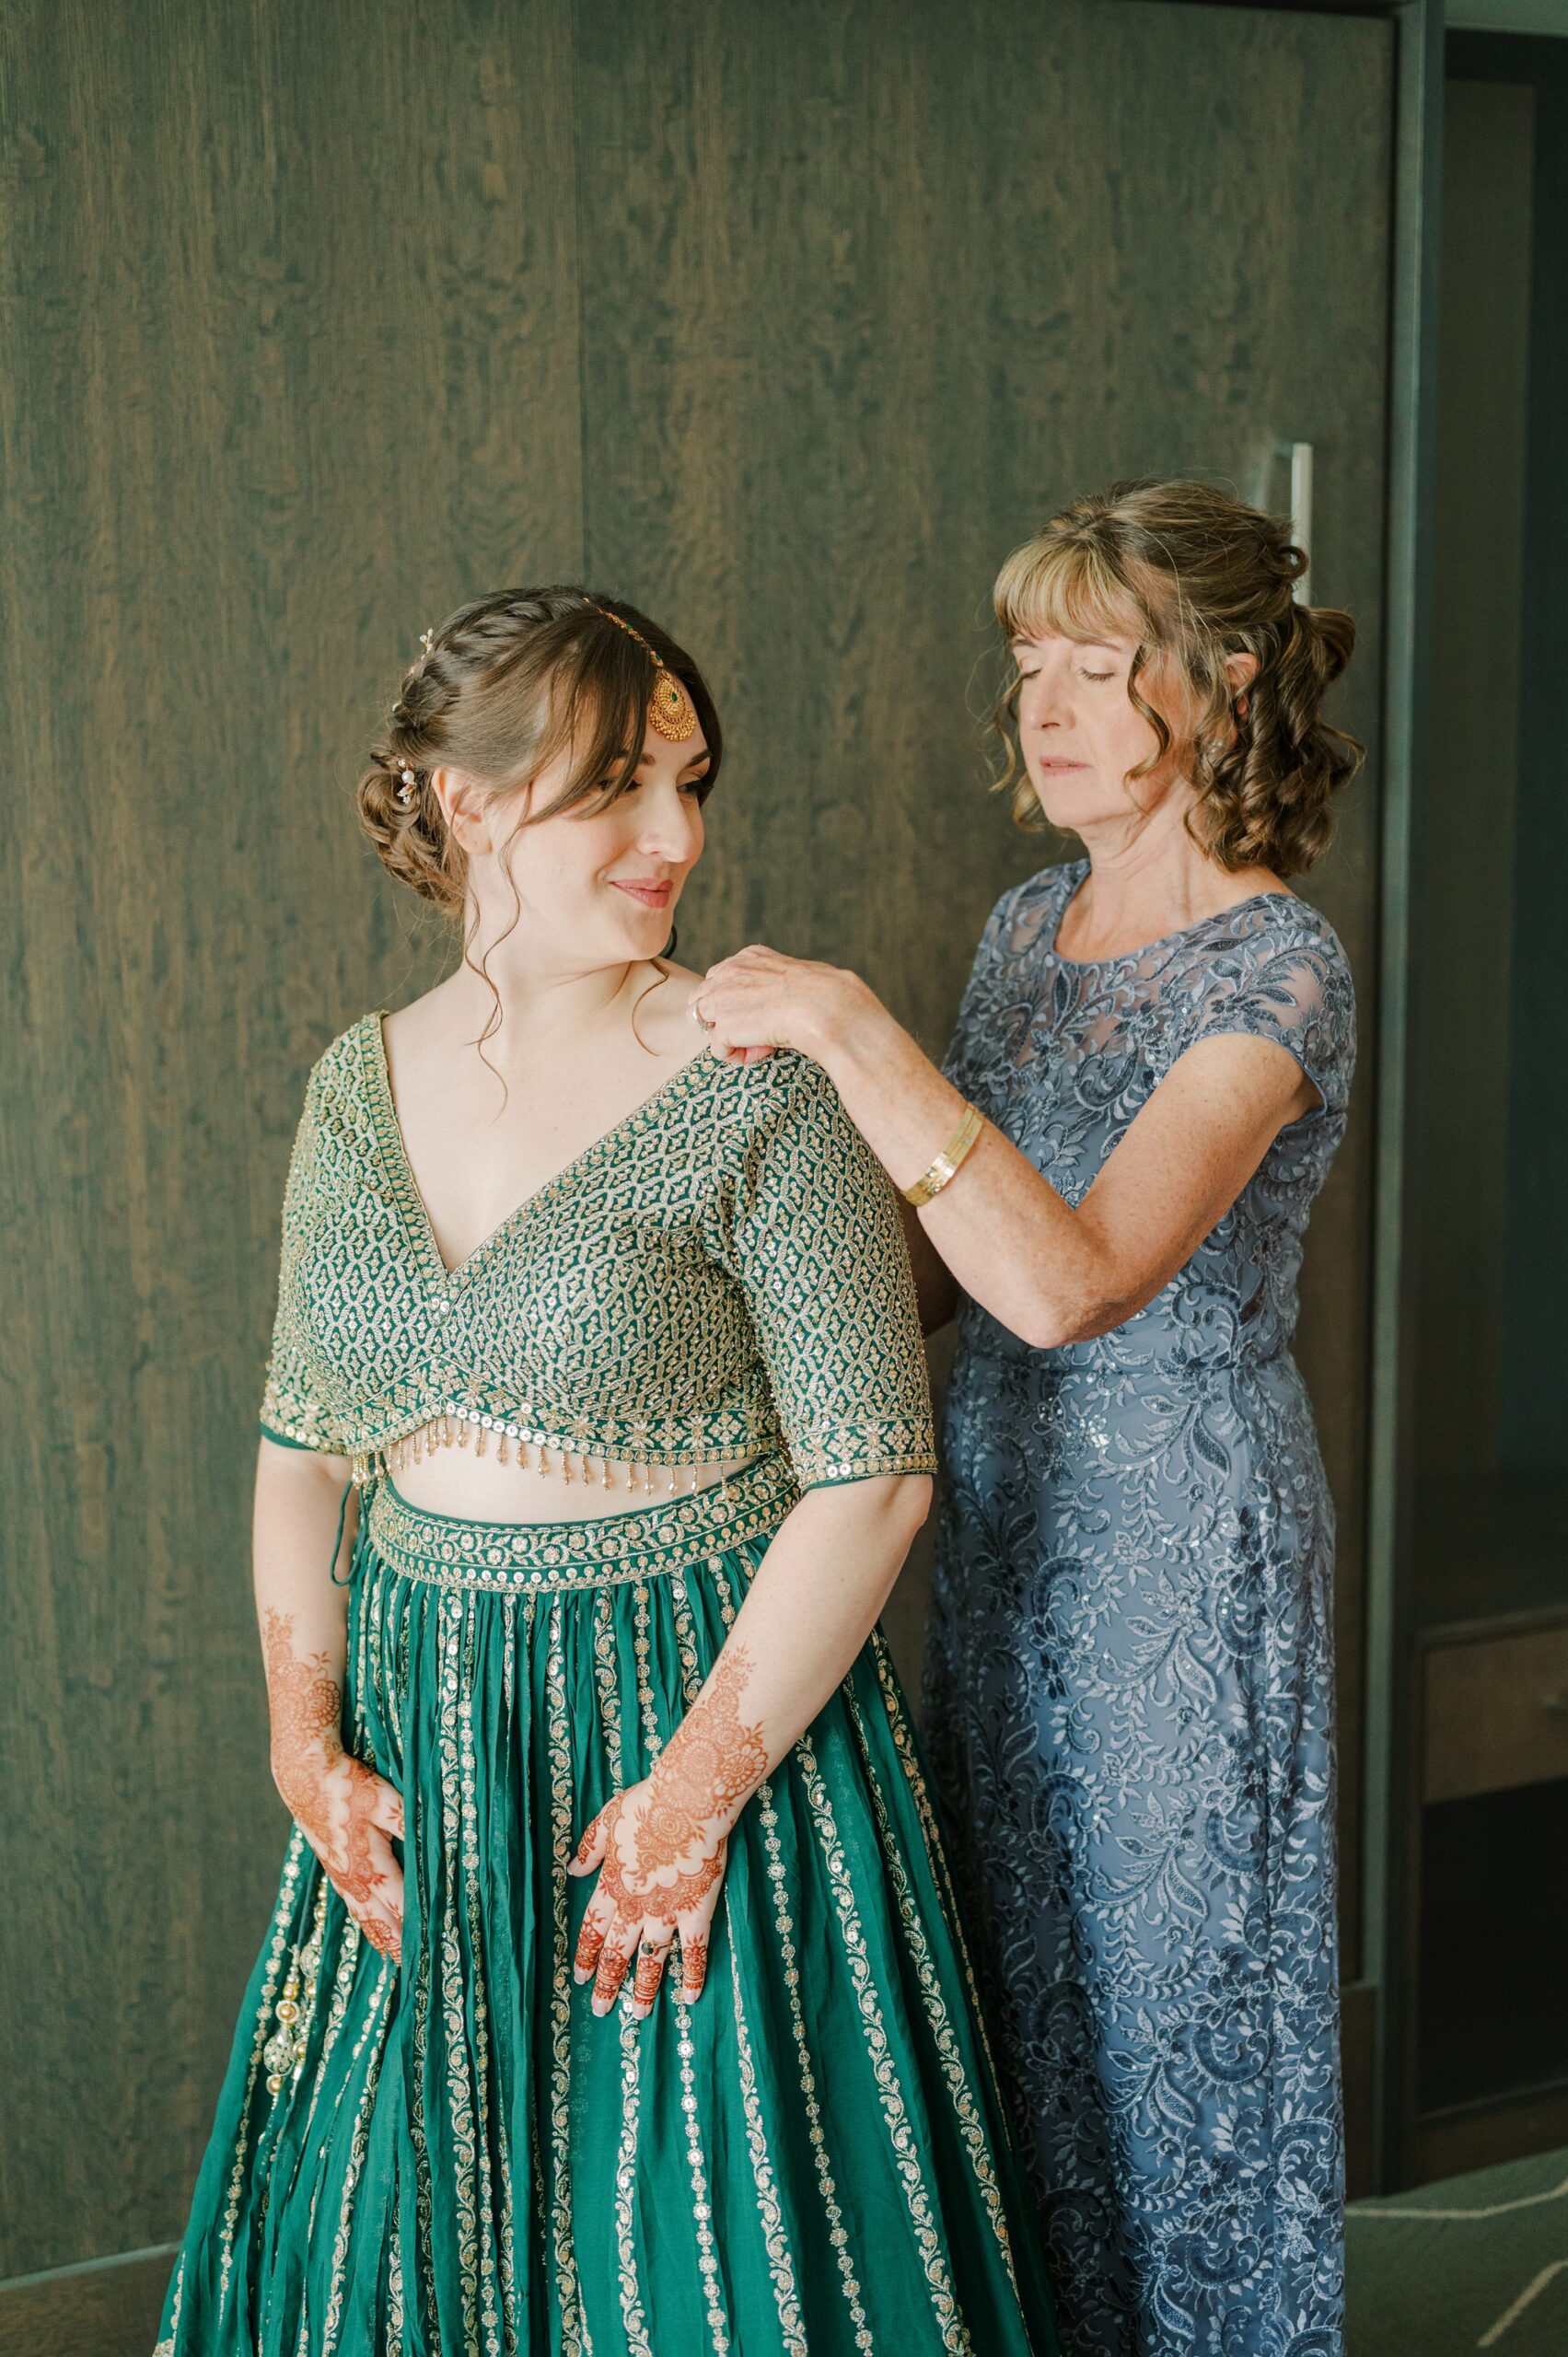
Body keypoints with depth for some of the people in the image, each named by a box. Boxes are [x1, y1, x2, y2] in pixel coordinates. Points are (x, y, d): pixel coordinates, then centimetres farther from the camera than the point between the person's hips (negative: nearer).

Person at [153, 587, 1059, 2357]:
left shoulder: (758, 1091, -13)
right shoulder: (360, 1084, 3)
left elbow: (872, 1477, -14)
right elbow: (301, 1445, 9)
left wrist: (698, 1786, -15)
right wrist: (305, 1731, -2)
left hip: (703, 1703, -4)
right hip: (413, 1741, 5)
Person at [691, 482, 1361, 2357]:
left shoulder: (1277, 973, -19)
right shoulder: (1030, 924, 5)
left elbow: (1071, 1277, -33)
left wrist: (846, 1025, -34)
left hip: (1183, 1538, -7)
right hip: (1002, 1514, 7)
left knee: (1171, 1987, 8)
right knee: (1017, 1984, 18)